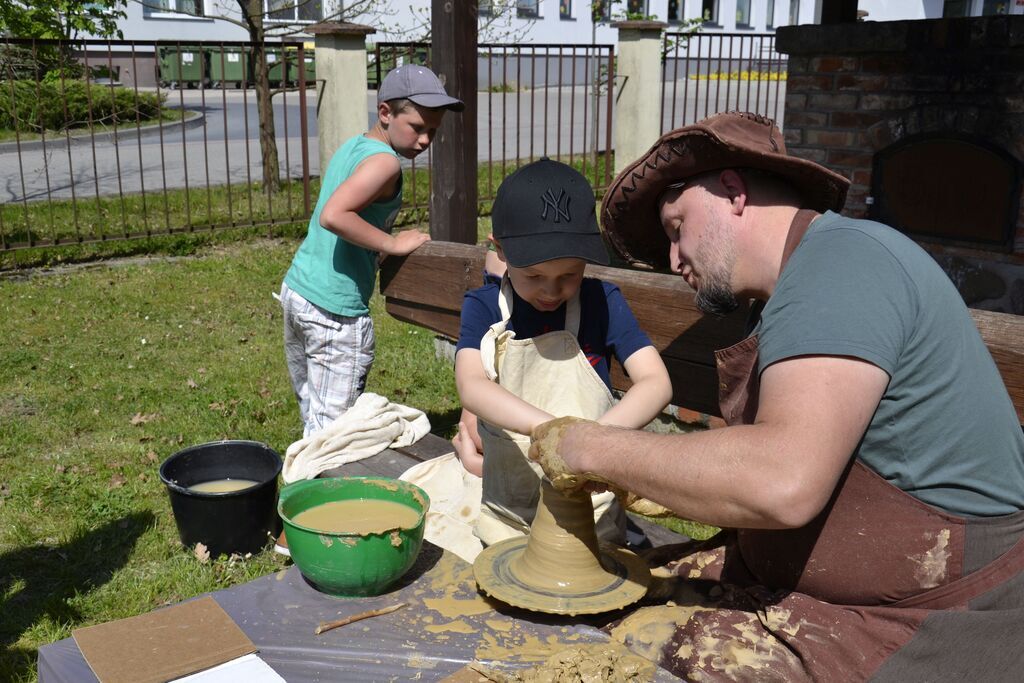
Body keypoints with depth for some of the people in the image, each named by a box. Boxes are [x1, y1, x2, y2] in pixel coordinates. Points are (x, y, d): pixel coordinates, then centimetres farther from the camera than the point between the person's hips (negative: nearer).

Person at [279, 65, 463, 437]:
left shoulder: (351, 146, 12)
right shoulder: (384, 161, -16)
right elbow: (333, 216, -29)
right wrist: (393, 244, -20)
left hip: (296, 290, 9)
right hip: (336, 310, -9)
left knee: (312, 412, 20)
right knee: (331, 426, -1)